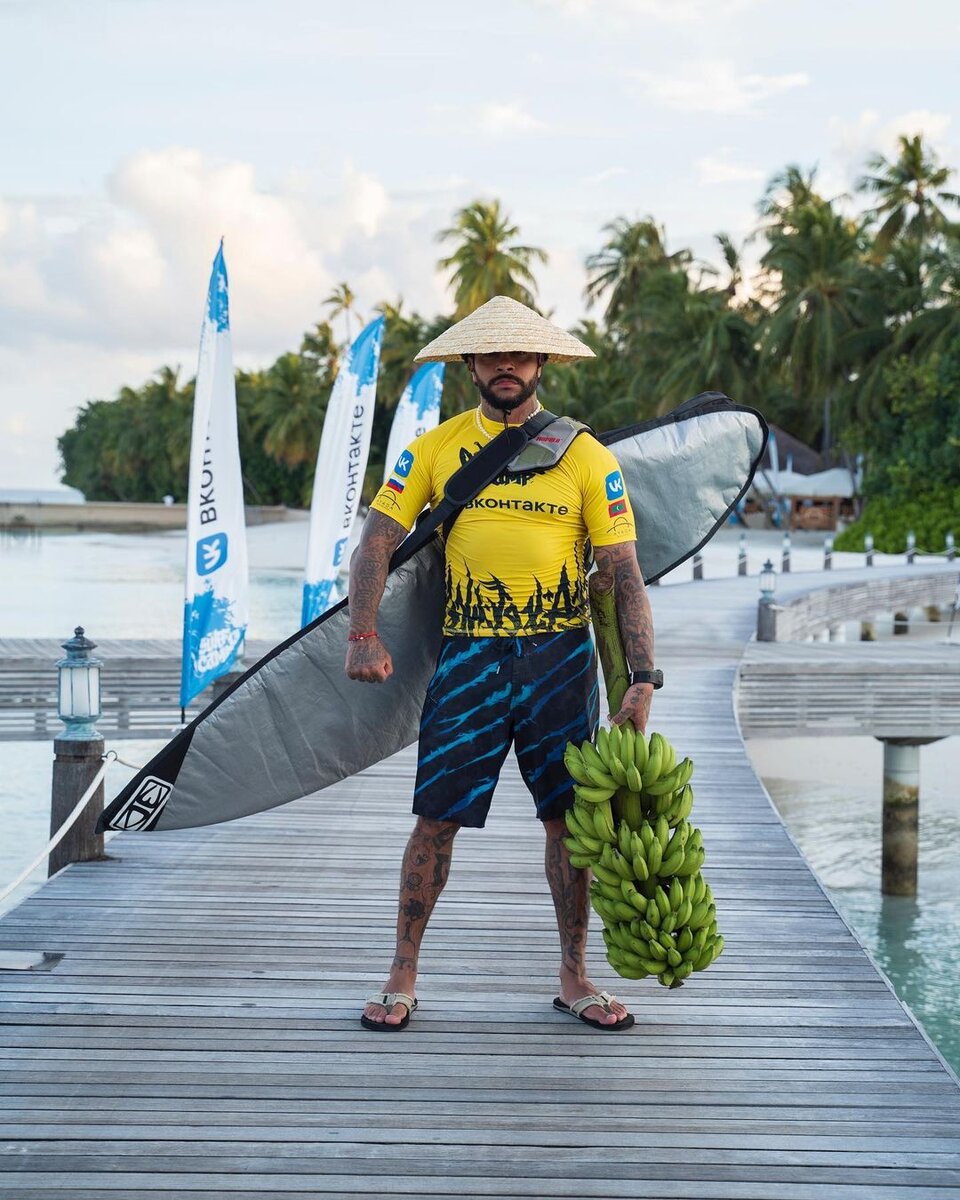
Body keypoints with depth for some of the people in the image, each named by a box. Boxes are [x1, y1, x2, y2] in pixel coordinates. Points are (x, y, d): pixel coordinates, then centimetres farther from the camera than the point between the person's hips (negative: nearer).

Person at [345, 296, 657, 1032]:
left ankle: (574, 978, 19)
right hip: (468, 656, 0)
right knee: (436, 818, 0)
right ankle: (403, 978, 13)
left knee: (570, 818, 5)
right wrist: (364, 635, -14)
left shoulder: (587, 458, 2)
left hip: (561, 659, 0)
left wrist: (643, 680, -9)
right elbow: (377, 542, 1)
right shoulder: (434, 450, 4)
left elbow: (626, 578, 0)